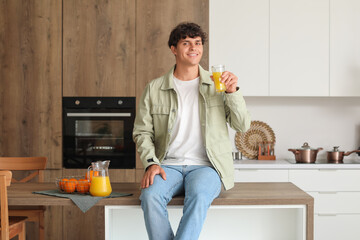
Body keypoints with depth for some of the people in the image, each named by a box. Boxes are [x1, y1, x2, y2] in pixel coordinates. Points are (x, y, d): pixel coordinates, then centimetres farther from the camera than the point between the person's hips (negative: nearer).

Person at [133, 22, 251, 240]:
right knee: (150, 195, -31)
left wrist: (233, 92, -11)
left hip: (206, 166, -1)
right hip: (168, 166, 1)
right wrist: (151, 163, -7)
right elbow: (142, 132, 10)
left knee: (199, 196, -35)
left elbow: (243, 126, 4)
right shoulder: (154, 89, 9)